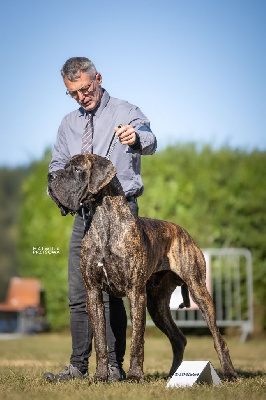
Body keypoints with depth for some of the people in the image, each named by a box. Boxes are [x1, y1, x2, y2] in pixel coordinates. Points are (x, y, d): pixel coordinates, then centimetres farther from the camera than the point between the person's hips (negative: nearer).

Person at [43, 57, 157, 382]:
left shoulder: (125, 113, -1)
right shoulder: (68, 124, 17)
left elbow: (149, 142, -21)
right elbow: (56, 168, 24)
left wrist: (136, 138, -46)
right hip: (84, 213, 6)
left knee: (111, 291, -10)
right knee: (78, 294, 5)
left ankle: (115, 366, -4)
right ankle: (78, 366, 10)